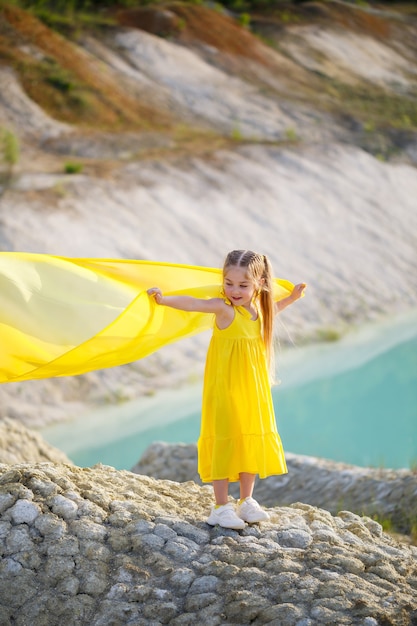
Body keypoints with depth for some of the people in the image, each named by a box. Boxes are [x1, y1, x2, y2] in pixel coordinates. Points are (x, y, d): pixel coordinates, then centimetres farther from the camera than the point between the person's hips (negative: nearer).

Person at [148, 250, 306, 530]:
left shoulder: (258, 308, 7)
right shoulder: (223, 308, -13)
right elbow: (192, 303, -28)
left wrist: (291, 298, 28)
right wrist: (164, 299, -42)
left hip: (253, 391, 6)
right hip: (225, 391, -6)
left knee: (252, 443, 12)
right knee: (225, 443, -2)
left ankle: (247, 502, 25)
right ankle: (222, 507, 7)